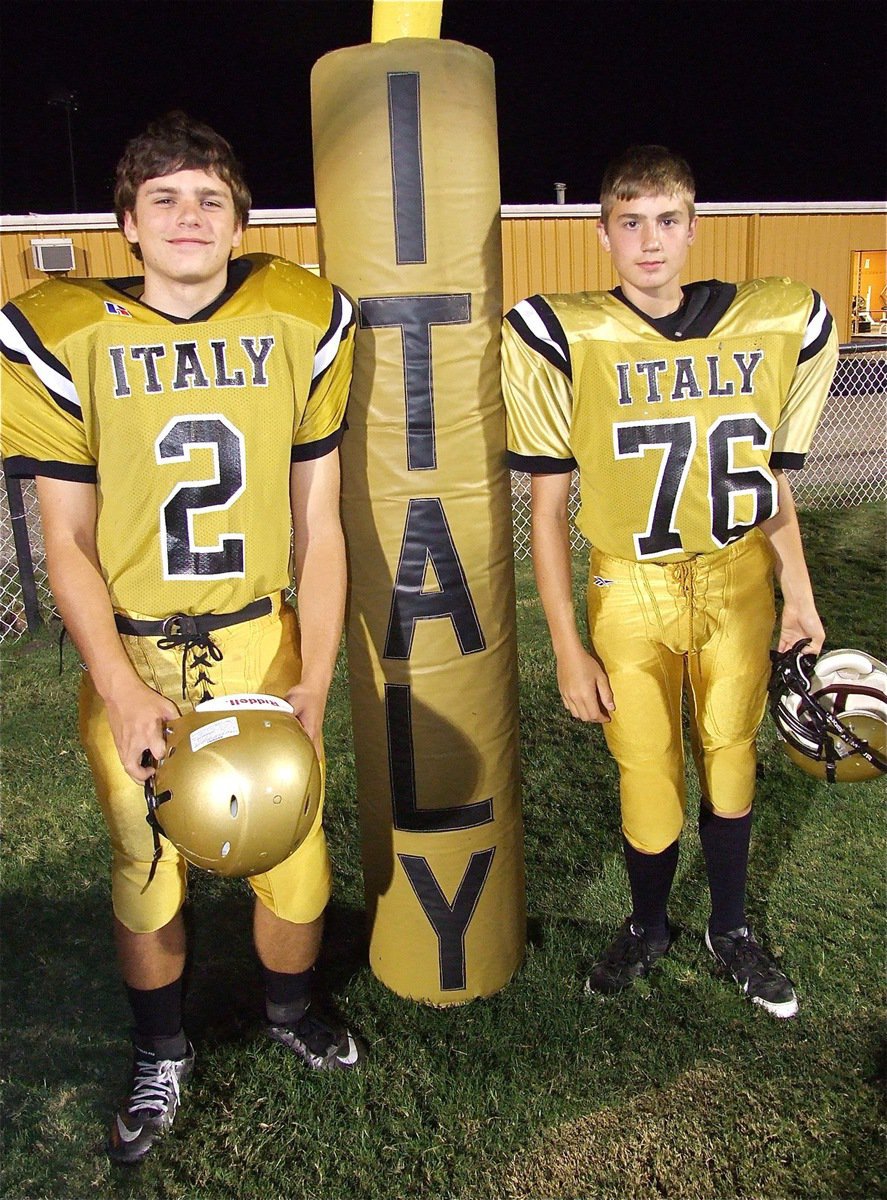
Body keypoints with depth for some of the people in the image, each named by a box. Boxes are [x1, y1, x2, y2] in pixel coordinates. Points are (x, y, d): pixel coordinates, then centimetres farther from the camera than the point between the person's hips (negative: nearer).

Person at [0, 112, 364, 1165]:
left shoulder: (301, 325, -1)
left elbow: (318, 527, 0)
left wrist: (313, 684, -5)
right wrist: (121, 694, -13)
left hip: (263, 648, 1)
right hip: (133, 661, 0)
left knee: (294, 863, 8)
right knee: (145, 876, 11)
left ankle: (291, 1013, 42)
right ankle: (161, 1057, 41)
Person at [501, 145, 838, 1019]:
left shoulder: (778, 326, -2)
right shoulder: (567, 339, -12)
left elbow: (771, 481, 9)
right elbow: (547, 506, -9)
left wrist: (798, 593, 9)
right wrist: (568, 647, -9)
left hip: (738, 582, 3)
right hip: (630, 592, -2)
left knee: (729, 758, 15)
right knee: (649, 784, 4)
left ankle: (732, 930, 40)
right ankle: (647, 928, 36)